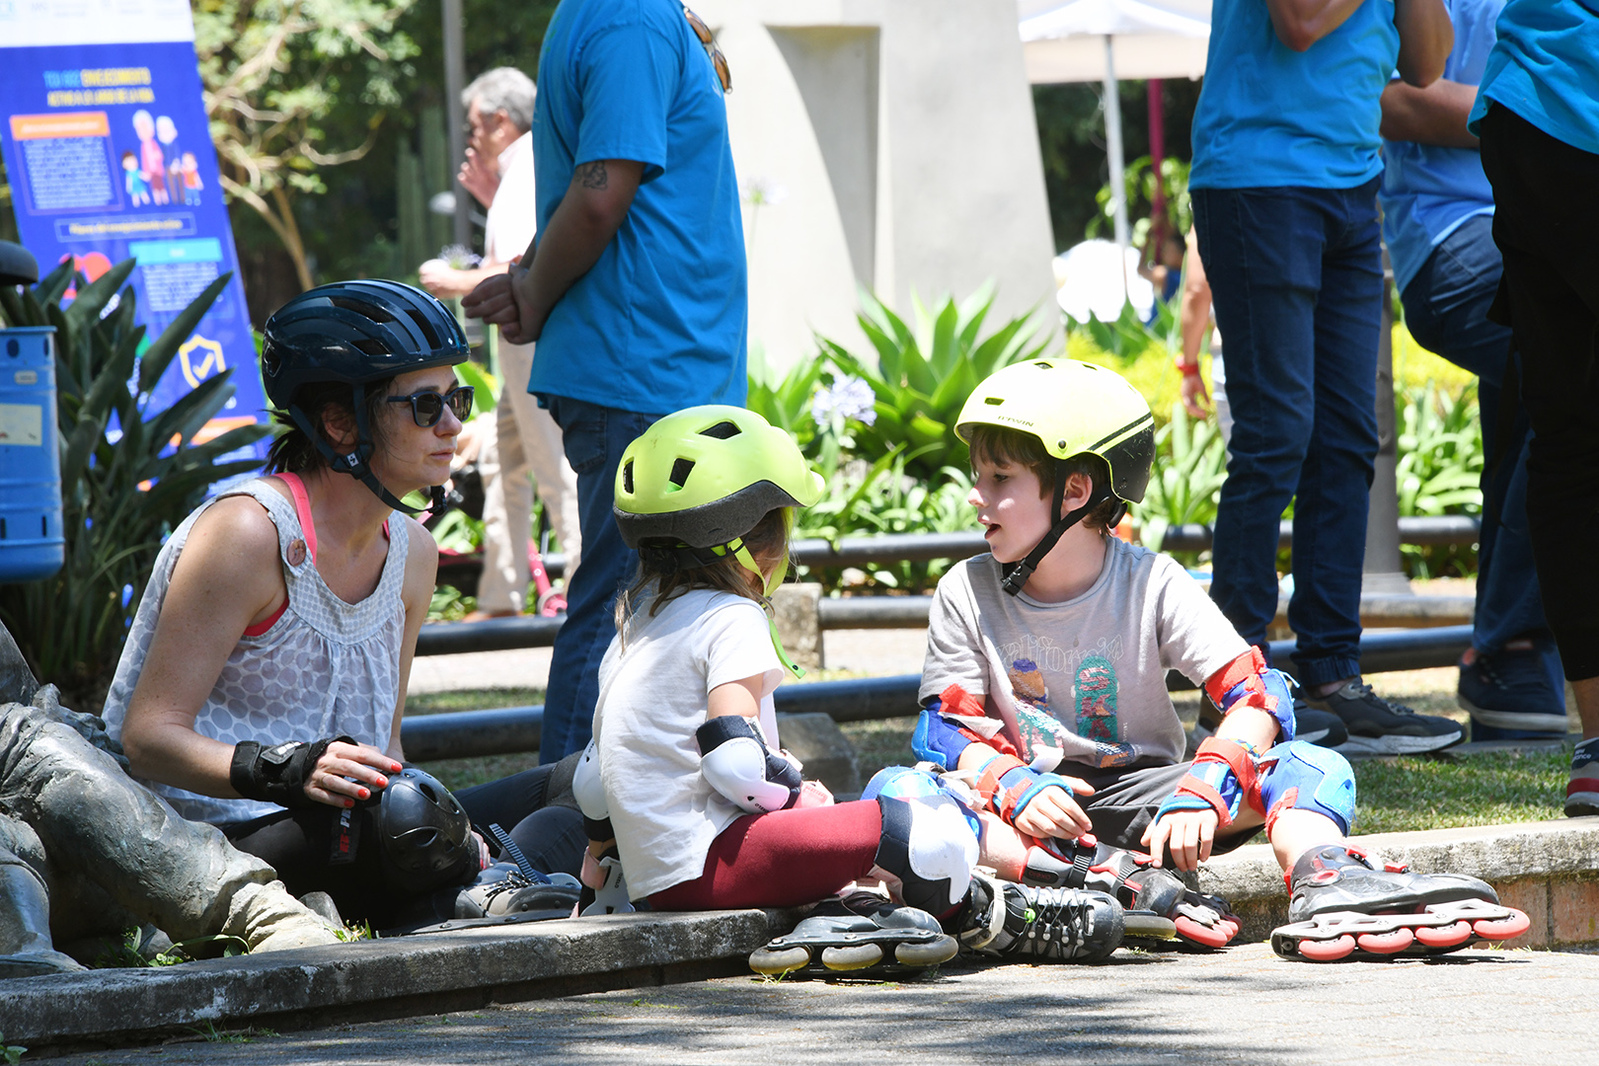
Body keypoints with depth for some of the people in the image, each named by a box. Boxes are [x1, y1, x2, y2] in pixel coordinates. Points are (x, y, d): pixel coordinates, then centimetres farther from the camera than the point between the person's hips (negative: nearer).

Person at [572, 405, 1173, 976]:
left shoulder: (635, 619, 21)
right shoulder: (731, 620, -8)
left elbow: (592, 778, 26)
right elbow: (734, 762, -20)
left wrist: (602, 852, 42)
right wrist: (795, 792, -1)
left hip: (652, 872, 10)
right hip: (705, 862, -10)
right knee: (925, 834, -16)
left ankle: (834, 921, -2)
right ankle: (991, 920, 7)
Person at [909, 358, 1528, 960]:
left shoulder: (1152, 586, -4)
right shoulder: (966, 596, 0)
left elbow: (1257, 696, -13)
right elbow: (949, 728, -4)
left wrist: (1200, 789, -32)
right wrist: (1013, 787, -26)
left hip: (1139, 790, 0)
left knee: (1314, 770, -20)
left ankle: (1325, 884, -52)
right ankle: (1092, 882, -50)